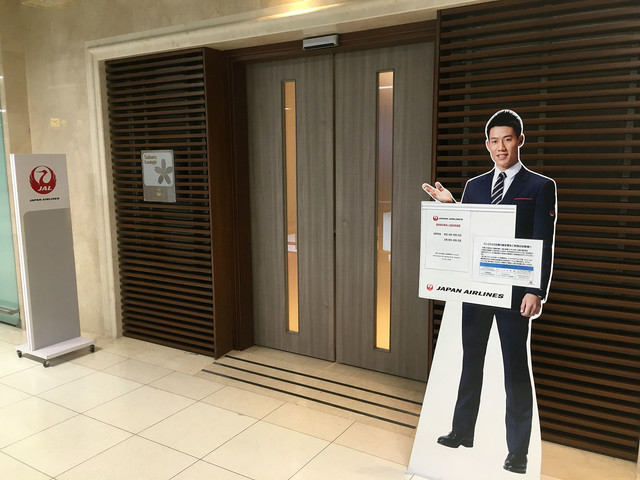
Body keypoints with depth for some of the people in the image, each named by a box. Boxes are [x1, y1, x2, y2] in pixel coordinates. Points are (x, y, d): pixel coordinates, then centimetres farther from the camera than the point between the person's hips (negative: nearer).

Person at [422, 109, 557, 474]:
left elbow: (544, 244, -7)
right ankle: (463, 432, 29)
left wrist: (537, 292, -15)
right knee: (471, 361, 14)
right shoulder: (475, 185, 11)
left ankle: (518, 450, 18)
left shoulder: (540, 186, -2)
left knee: (516, 368, 5)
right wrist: (449, 205, -5)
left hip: (515, 290, -4)